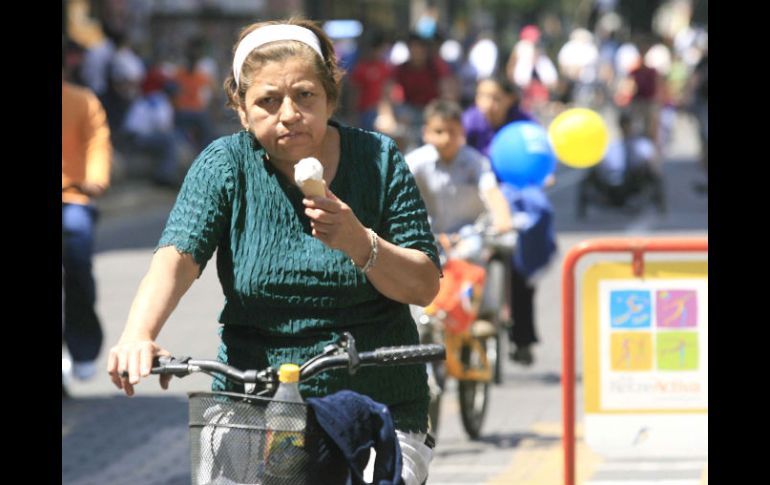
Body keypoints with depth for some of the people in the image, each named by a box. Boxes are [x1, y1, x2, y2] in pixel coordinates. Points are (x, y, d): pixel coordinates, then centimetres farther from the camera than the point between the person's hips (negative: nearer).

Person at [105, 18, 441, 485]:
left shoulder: (378, 159, 1)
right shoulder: (226, 165, 1)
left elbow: (425, 286, -2)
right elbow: (176, 256, -15)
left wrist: (359, 244, -21)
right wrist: (138, 334, -34)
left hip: (378, 412, -1)